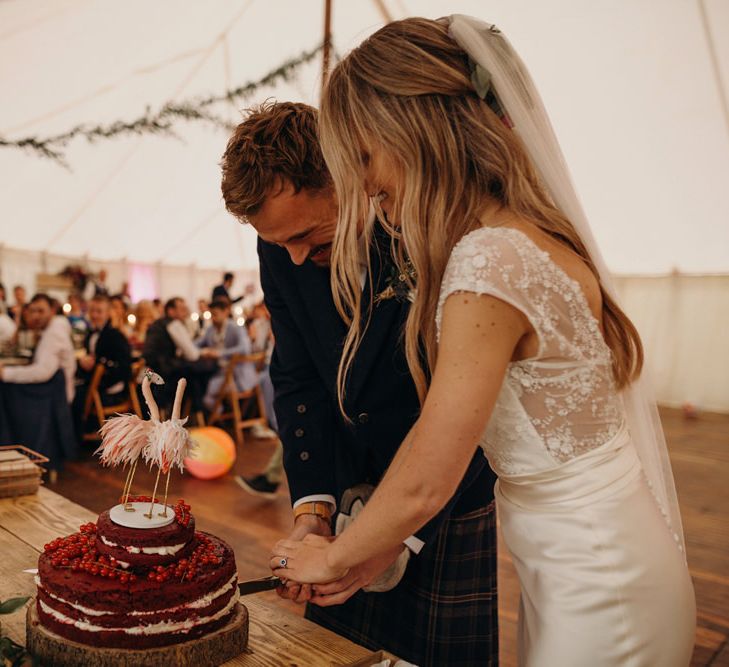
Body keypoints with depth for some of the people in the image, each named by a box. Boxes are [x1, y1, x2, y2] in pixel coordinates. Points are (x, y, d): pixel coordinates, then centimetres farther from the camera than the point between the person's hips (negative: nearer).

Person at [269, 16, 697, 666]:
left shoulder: (489, 261, -28)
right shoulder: (525, 234, 0)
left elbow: (424, 486, -21)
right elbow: (435, 420, 3)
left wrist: (332, 559, -2)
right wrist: (362, 548, 8)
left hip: (597, 586, -8)